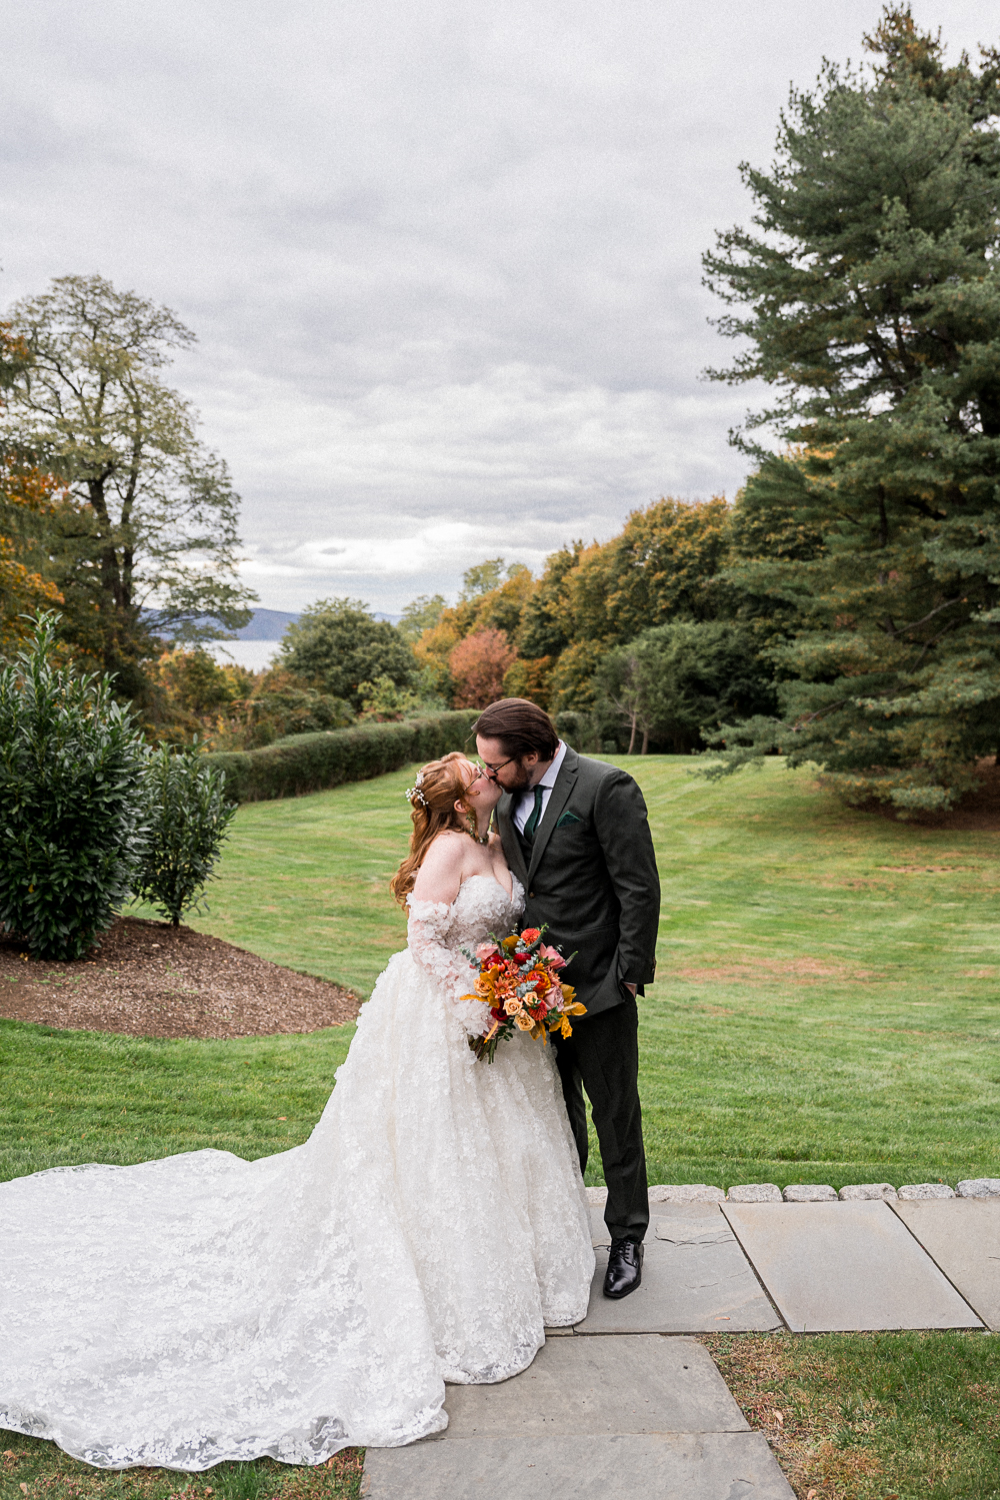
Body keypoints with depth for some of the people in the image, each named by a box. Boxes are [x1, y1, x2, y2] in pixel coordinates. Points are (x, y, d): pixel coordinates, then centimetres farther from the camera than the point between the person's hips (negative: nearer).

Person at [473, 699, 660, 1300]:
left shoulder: (606, 787, -16)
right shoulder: (508, 799, 5)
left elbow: (641, 889, -15)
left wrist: (629, 974, -15)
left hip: (598, 985, -6)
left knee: (616, 1116, 9)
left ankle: (627, 1238, 28)